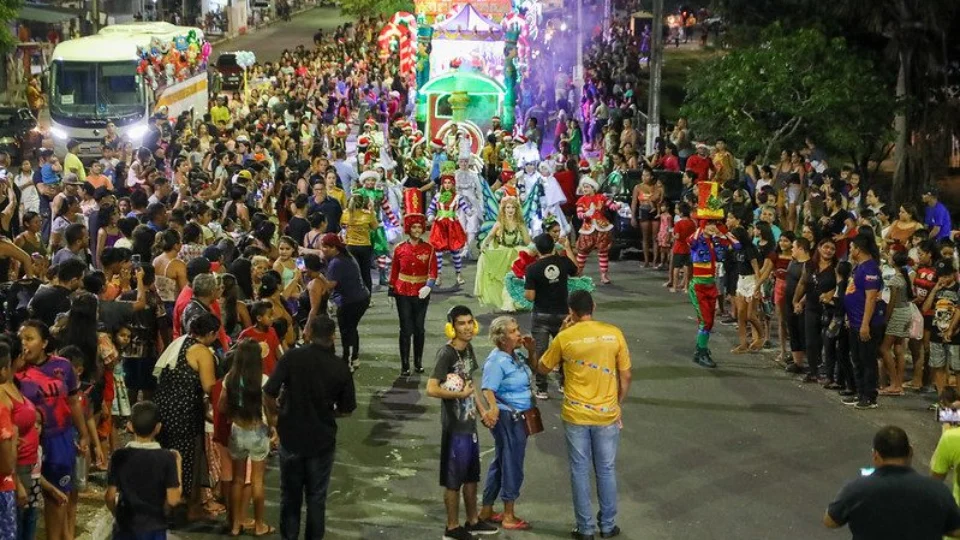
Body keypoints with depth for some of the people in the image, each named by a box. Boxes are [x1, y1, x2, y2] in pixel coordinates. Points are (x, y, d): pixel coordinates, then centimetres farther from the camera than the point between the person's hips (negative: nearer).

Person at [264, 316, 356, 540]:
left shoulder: (292, 357, -12)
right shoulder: (340, 368, -8)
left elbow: (268, 394, -15)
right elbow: (346, 409, -1)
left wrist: (273, 415, 4)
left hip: (291, 436, 0)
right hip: (322, 438, 0)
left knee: (290, 494, 16)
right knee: (316, 496, 13)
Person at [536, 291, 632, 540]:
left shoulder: (564, 338, -9)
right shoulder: (613, 333, -6)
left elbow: (542, 368, 7)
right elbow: (625, 376, -1)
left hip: (576, 416, -1)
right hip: (607, 414, 1)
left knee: (580, 471, 9)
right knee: (606, 470, 14)